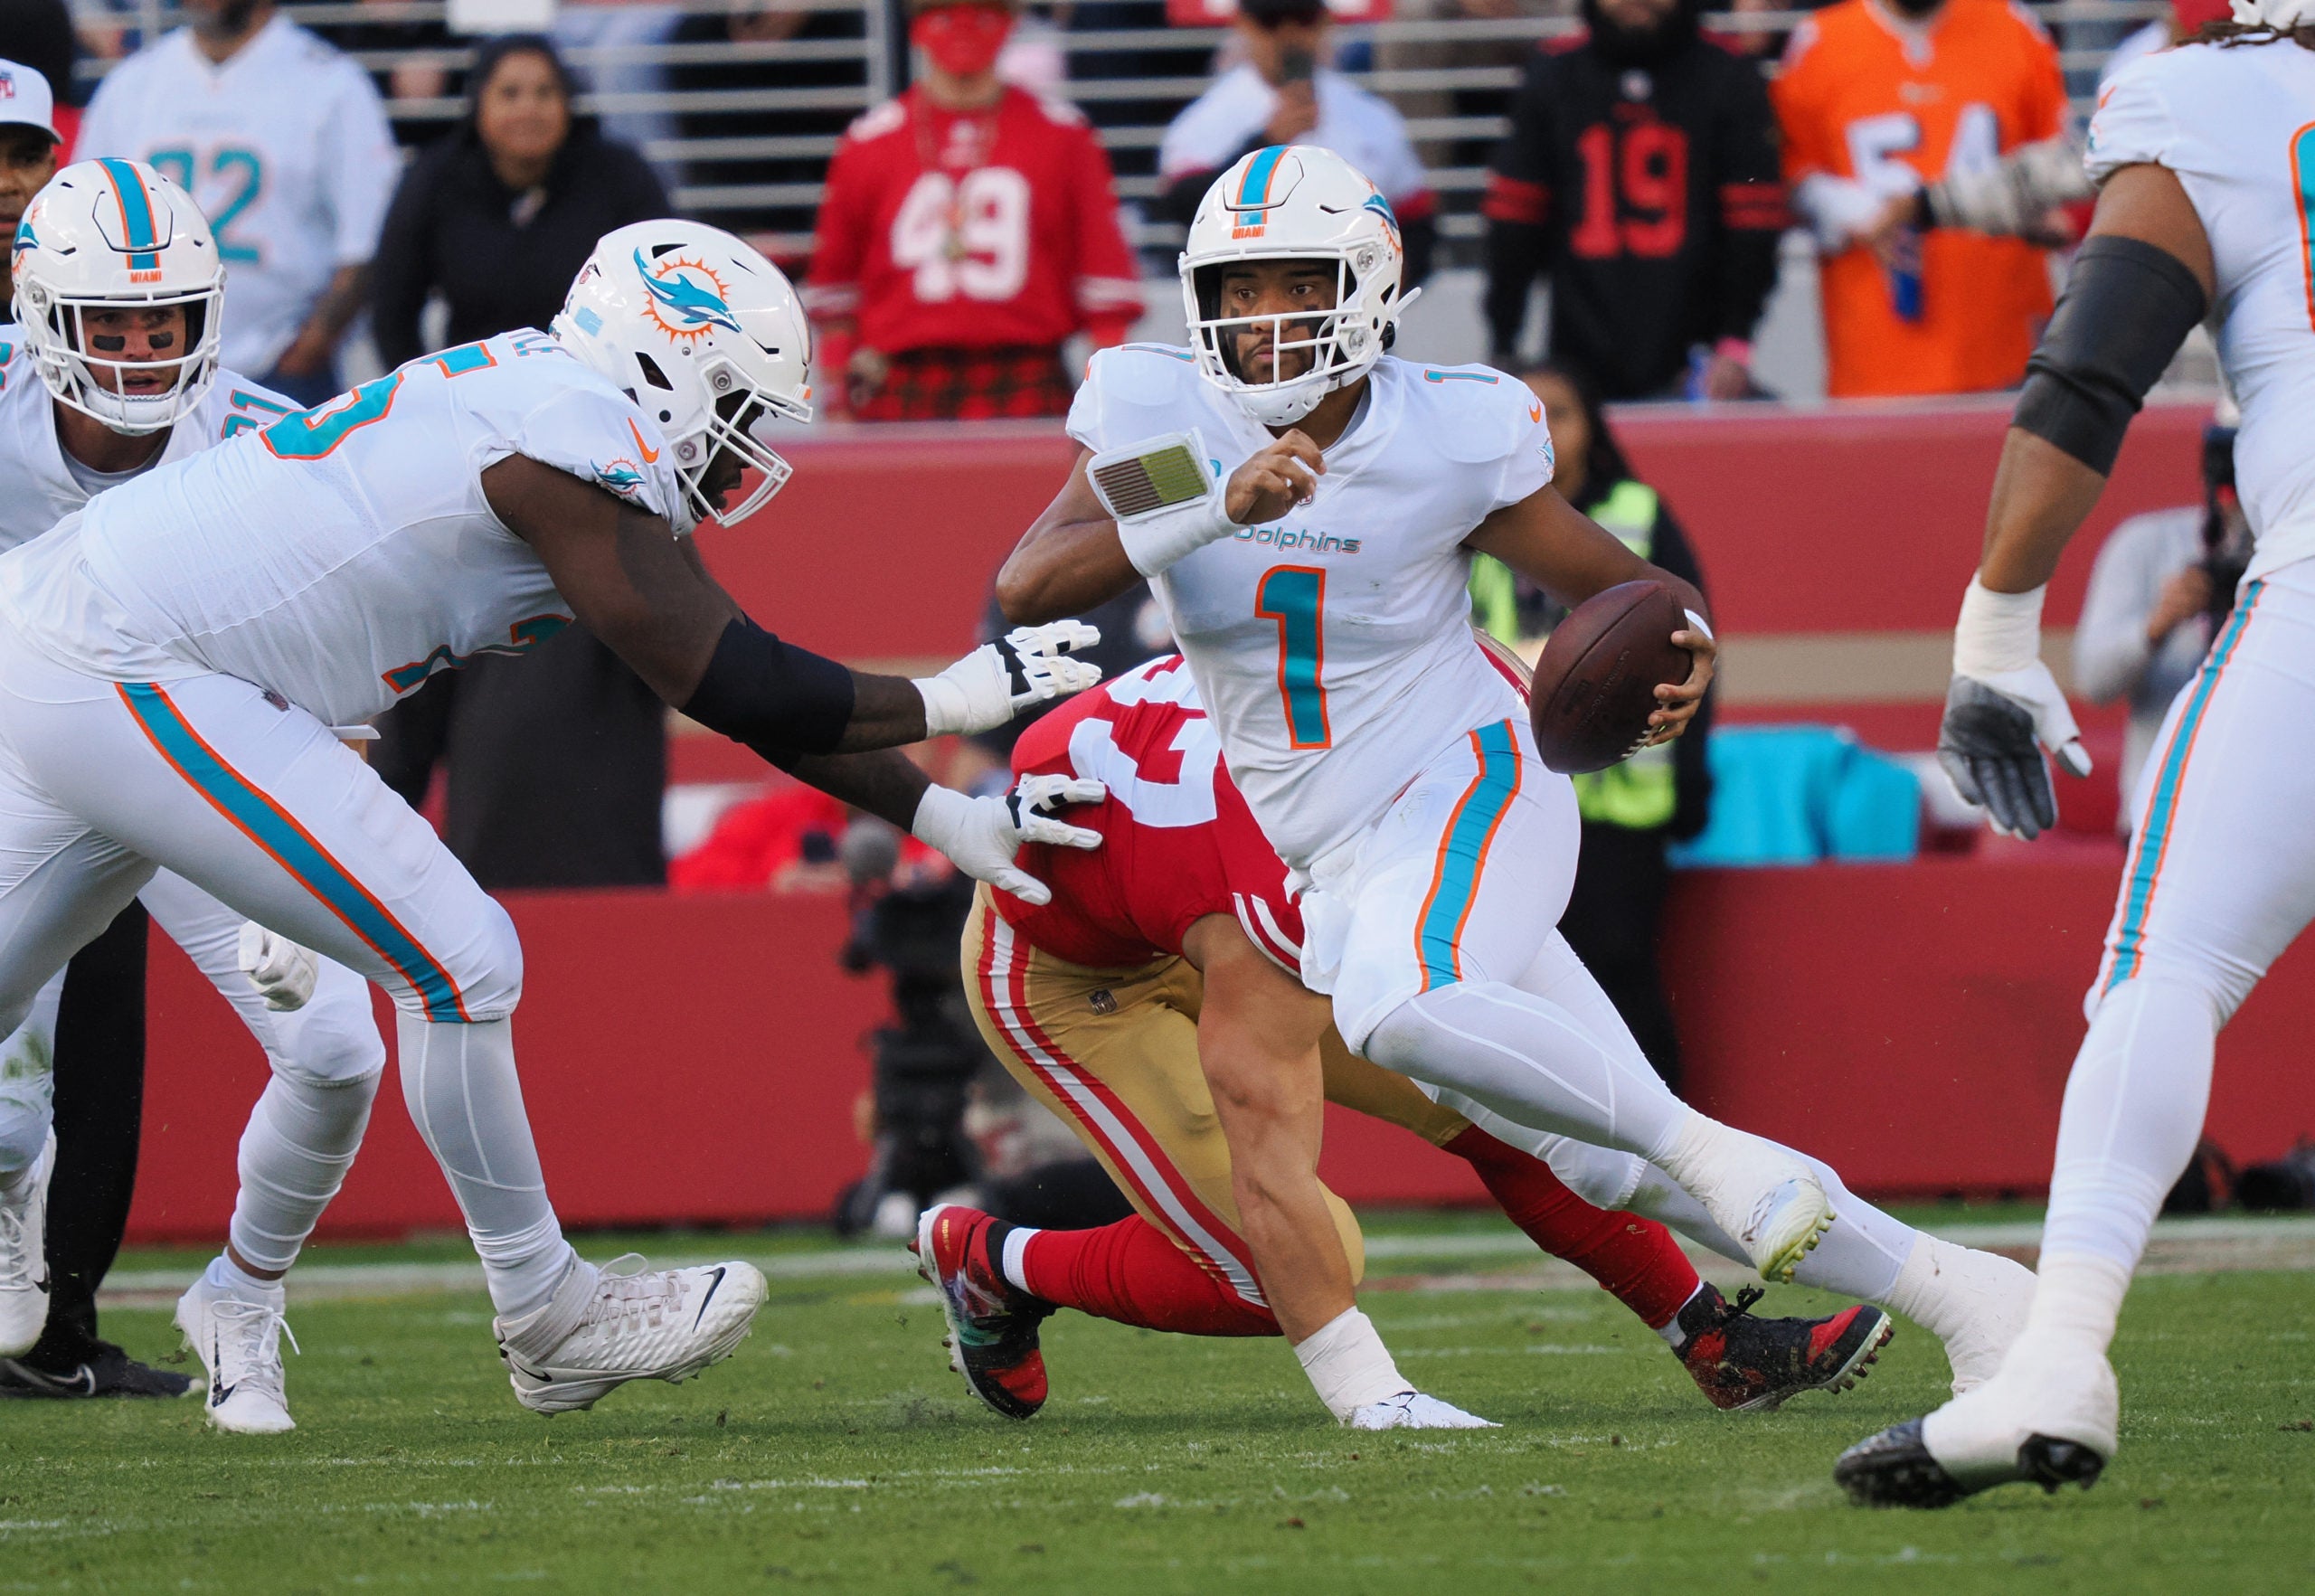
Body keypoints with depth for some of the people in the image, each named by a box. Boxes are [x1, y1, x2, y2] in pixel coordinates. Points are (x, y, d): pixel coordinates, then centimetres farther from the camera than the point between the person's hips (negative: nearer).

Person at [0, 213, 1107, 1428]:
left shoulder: (561, 416, 14)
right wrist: (947, 700, -3)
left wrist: (938, 814, 17)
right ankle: (546, 1316, 6)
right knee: (456, 963, -6)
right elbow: (728, 689, -14)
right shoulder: (578, 443, -16)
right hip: (126, 682, -10)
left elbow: (743, 688, 18)